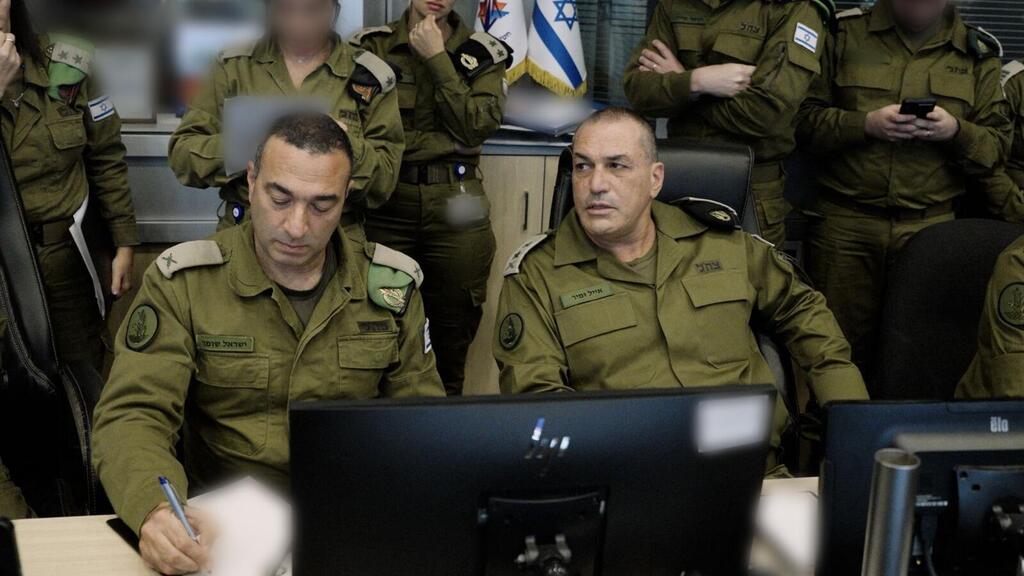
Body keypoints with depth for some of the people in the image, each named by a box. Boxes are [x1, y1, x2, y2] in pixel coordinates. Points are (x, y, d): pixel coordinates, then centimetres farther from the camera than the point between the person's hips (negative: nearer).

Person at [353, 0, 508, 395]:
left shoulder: (483, 52, 8)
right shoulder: (371, 46, 6)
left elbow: (480, 126, -7)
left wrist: (437, 58, -8)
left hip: (455, 204, 1)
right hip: (387, 203, 0)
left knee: (453, 337, 5)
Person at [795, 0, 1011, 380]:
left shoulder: (978, 53, 9)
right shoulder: (845, 34, 5)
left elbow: (996, 146, 8)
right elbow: (804, 117, 2)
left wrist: (956, 131, -13)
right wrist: (865, 124, -13)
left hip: (931, 228, 2)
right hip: (845, 222, -1)